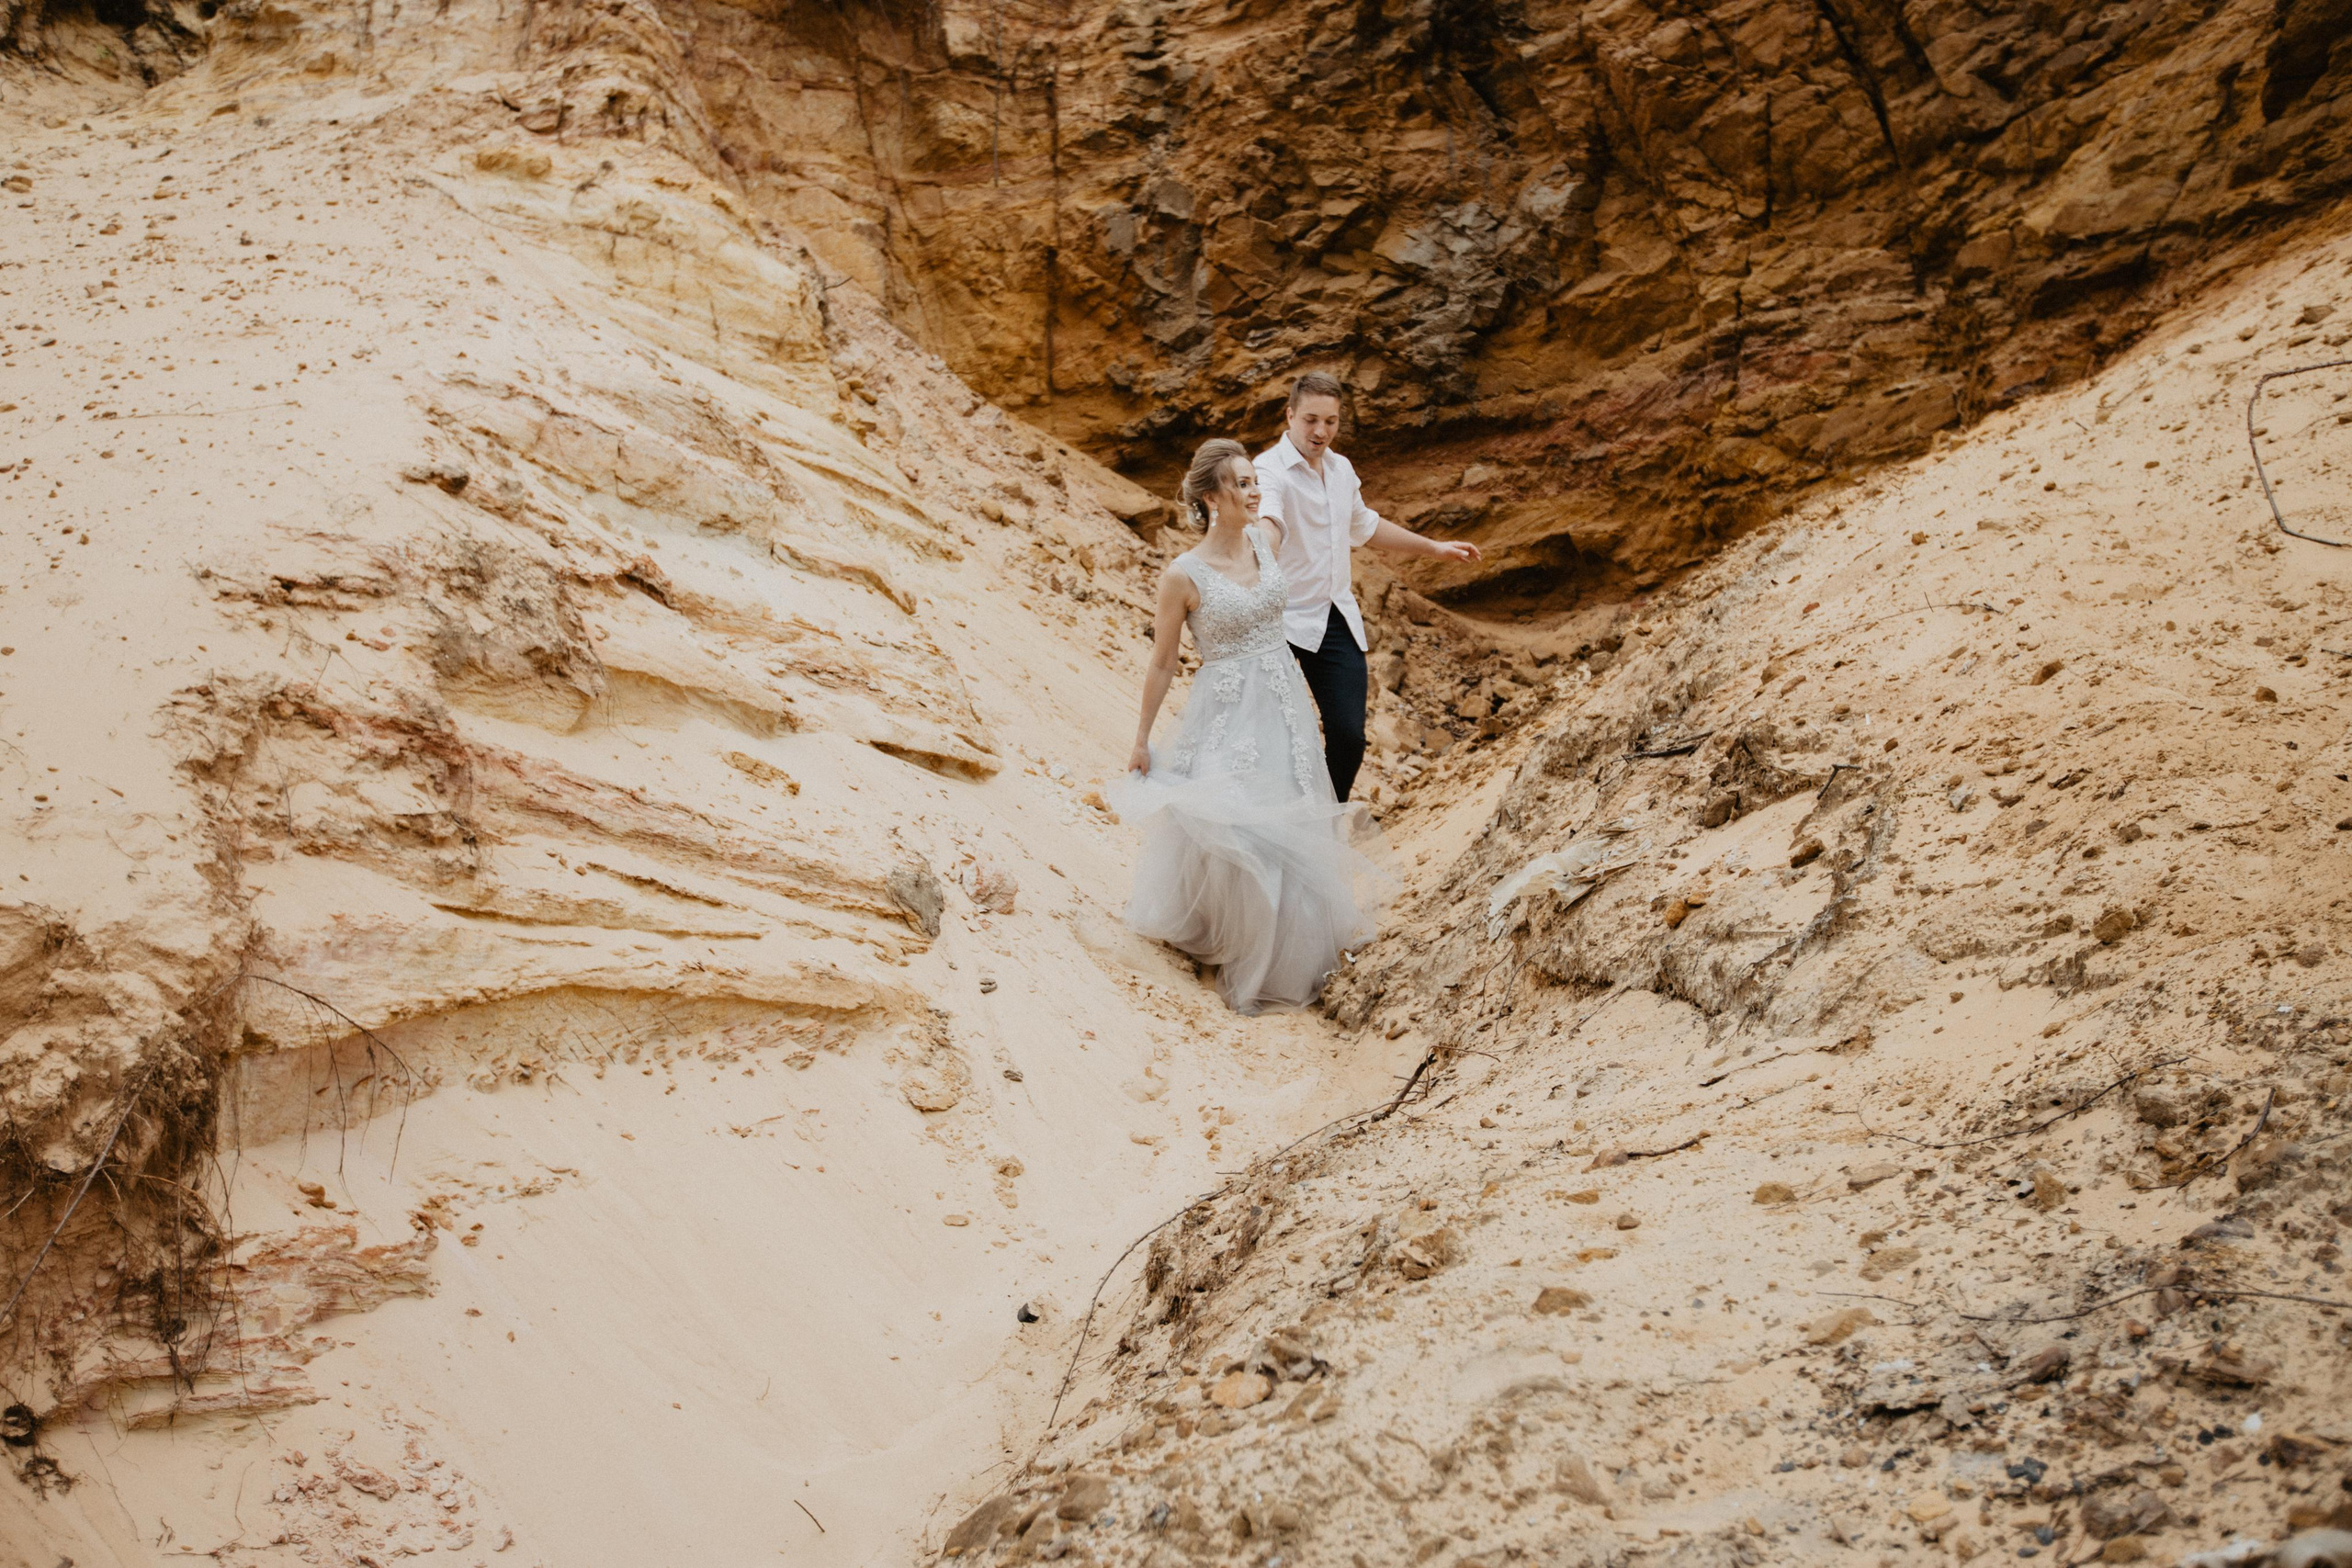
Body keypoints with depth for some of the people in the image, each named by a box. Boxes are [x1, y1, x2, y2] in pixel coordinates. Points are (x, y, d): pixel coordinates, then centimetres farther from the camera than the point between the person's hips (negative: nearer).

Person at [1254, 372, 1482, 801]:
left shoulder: (1341, 469, 11)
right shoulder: (1270, 470, -14)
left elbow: (1365, 526, 30)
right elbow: (1266, 522, -36)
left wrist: (1433, 548, 35)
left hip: (1338, 619, 6)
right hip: (1284, 623, -6)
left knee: (1349, 736, 2)